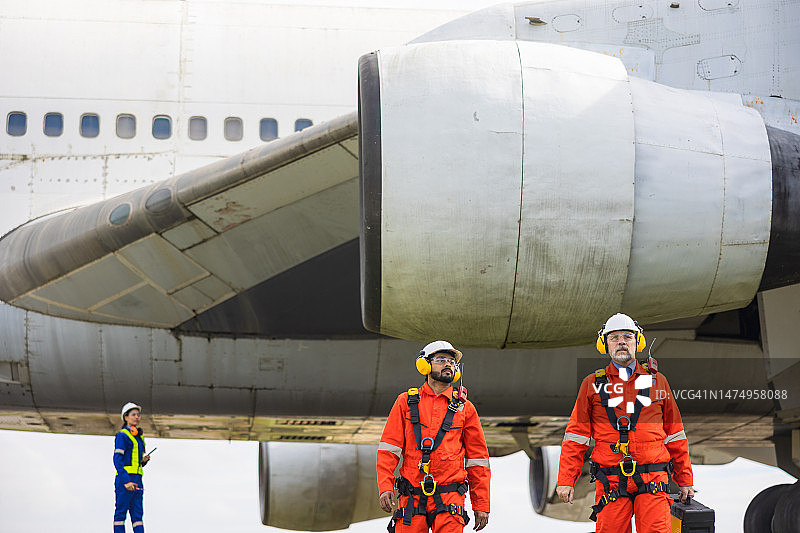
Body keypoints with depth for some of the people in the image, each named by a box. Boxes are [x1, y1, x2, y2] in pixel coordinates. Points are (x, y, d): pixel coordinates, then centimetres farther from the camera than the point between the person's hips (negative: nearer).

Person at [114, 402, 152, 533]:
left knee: (138, 514, 3)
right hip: (124, 479, -8)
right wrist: (126, 481, -22)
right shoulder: (122, 436, -5)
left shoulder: (139, 437, 19)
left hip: (137, 479, 8)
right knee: (121, 512, -4)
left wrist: (143, 460, 3)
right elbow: (117, 460, -13)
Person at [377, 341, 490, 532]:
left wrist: (481, 505, 7)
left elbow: (477, 459, 12)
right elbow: (388, 448, 6)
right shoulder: (406, 402, 10)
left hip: (449, 501, 0)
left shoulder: (465, 408, 11)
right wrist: (385, 487, -7)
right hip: (412, 499, 1)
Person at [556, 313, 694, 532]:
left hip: (652, 481, 0)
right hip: (610, 484, 0)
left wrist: (685, 481, 15)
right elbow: (576, 436, 9)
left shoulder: (657, 380, 13)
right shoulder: (592, 384, 11)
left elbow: (675, 435, 16)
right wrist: (566, 480, 1)